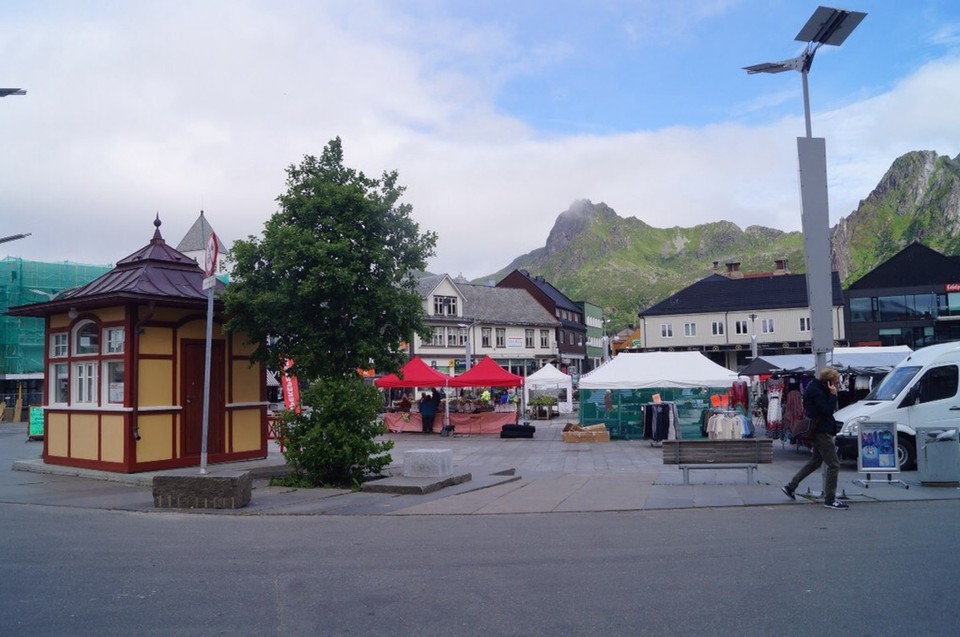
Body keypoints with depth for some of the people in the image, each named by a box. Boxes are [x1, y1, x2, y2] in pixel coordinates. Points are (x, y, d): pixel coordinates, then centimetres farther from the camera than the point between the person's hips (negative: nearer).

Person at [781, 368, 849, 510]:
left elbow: (829, 409, 17)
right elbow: (828, 410, -23)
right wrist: (833, 394, -21)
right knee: (834, 465, -7)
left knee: (815, 461, 19)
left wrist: (831, 394, 3)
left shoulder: (816, 388, 13)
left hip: (820, 430, 11)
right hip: (822, 431, -11)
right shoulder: (816, 391, -18)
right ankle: (830, 500, -2)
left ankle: (789, 487, 23)